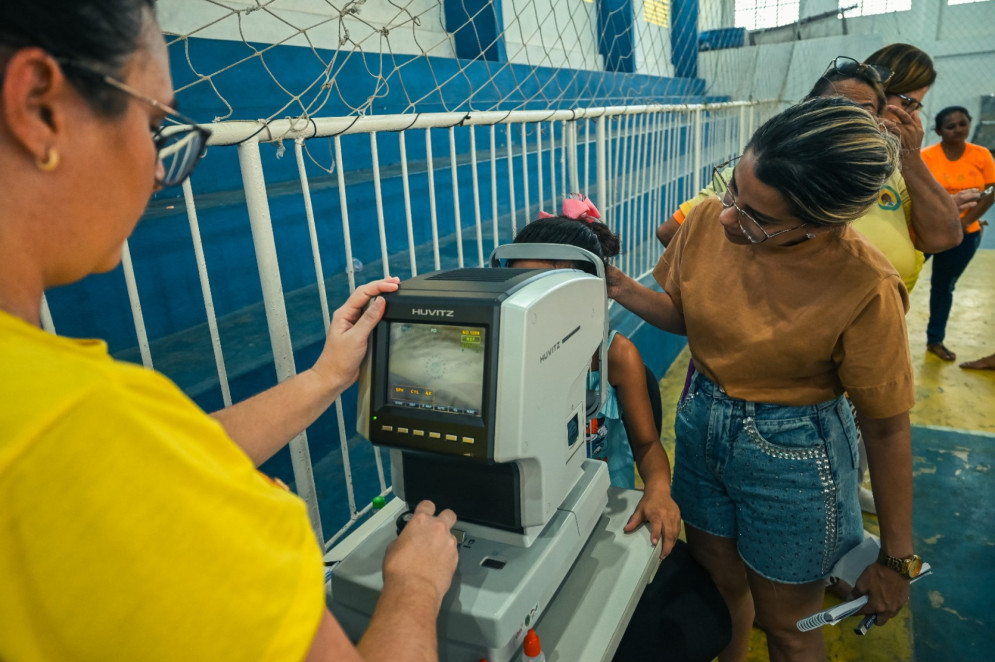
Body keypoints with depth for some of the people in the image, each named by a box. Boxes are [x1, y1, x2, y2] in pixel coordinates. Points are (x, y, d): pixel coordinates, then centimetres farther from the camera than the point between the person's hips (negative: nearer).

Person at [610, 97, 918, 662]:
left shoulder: (863, 286, -26)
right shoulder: (707, 222, -13)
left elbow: (887, 428, -15)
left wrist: (897, 560, -6)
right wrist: (624, 289, -15)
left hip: (793, 456, -4)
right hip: (702, 424, 5)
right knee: (720, 582, 26)